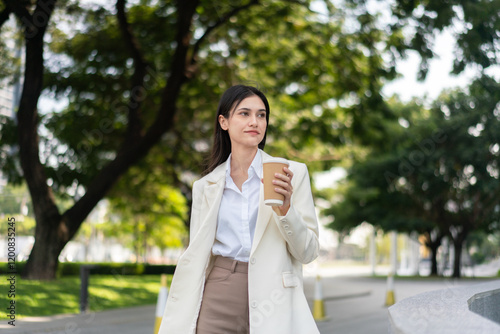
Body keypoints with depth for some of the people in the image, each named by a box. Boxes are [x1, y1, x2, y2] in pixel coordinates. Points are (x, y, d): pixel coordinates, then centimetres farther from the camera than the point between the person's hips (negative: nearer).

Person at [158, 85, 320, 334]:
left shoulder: (293, 173, 1)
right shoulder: (205, 187, 8)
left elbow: (308, 253, -1)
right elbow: (194, 258, 10)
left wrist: (285, 208, -17)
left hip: (270, 304, -2)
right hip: (217, 302, 2)